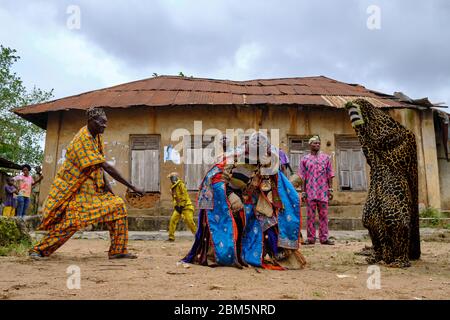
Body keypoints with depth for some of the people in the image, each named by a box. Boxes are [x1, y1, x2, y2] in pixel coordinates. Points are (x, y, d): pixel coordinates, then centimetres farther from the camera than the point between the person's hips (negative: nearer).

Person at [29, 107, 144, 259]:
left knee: (117, 206, -3)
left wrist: (106, 184, -4)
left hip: (93, 189, 8)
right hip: (73, 189, -8)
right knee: (70, 222, -14)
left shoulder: (97, 136, 5)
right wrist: (132, 187, -28)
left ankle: (117, 250, 2)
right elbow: (106, 166, -28)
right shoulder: (83, 139, -23)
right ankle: (38, 250, 8)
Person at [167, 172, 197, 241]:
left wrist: (181, 206, -17)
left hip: (186, 206, -8)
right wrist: (175, 206, 6)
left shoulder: (181, 185, -10)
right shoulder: (173, 187, 16)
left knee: (189, 221, -13)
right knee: (173, 220, -5)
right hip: (179, 207, 8)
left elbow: (185, 195, -16)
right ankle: (171, 237, 2)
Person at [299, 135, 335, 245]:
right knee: (310, 215, 2)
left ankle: (324, 238, 8)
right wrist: (303, 191, -1)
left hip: (323, 192, 1)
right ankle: (310, 238, 8)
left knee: (323, 215, 3)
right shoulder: (305, 159, 8)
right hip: (310, 192, -1)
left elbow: (330, 175, 9)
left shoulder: (326, 157, 11)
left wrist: (330, 189, 2)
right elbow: (302, 177, 6)